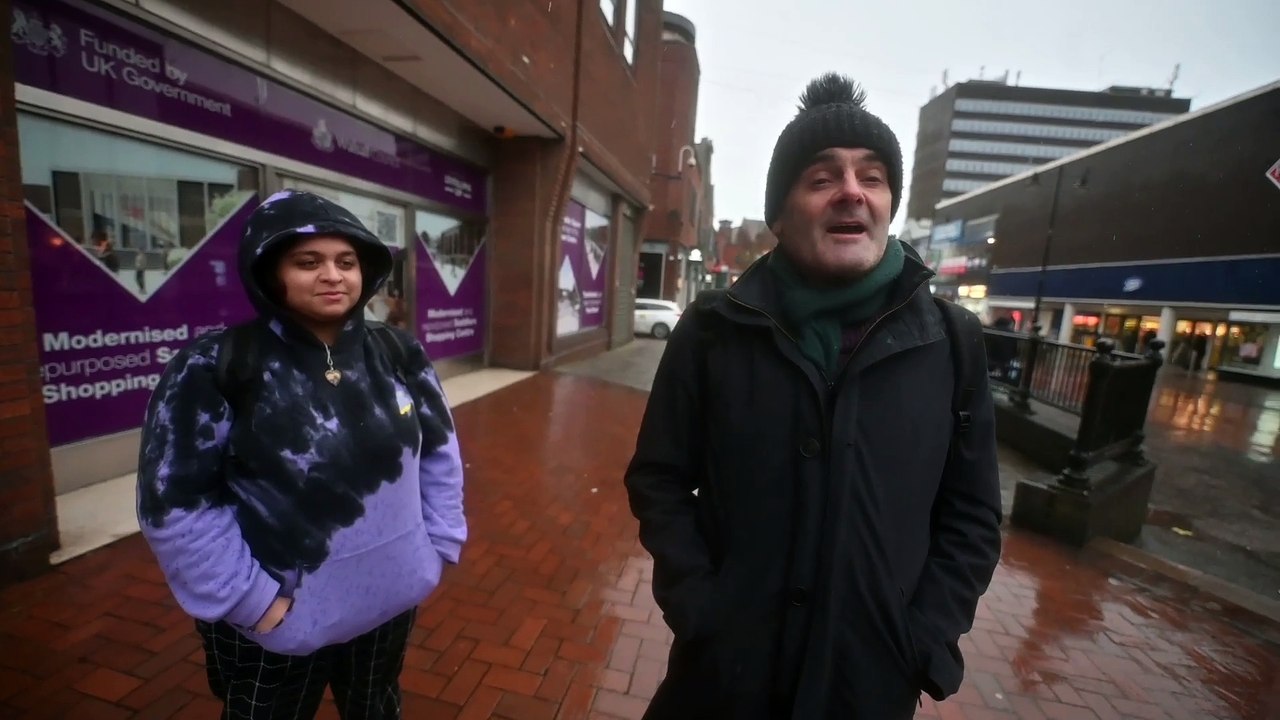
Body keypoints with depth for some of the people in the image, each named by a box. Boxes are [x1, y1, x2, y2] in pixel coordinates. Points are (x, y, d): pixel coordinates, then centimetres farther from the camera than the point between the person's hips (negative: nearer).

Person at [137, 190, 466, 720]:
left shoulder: (399, 355, -7)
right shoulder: (216, 369, -18)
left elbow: (439, 450, 1)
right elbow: (175, 502, -15)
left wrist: (439, 543, -2)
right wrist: (253, 600, -15)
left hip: (393, 601, 4)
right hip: (279, 624, -3)